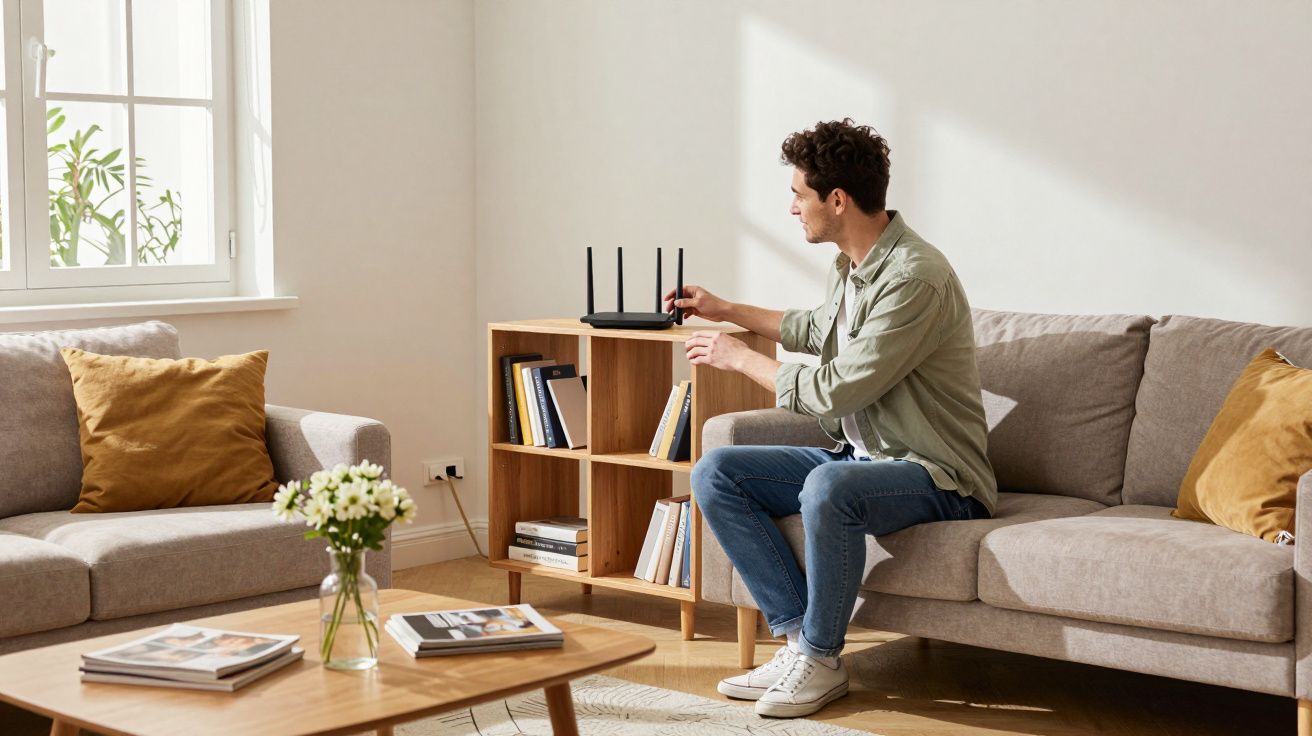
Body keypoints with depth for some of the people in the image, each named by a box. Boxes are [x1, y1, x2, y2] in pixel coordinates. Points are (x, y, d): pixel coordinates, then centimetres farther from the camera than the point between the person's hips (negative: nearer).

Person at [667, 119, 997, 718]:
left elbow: (835, 392, -24)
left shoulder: (915, 279, -22)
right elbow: (819, 330, 32)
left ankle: (820, 660, -17)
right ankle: (799, 636, -9)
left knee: (828, 487, -40)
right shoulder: (850, 266, 8)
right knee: (715, 472, -5)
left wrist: (741, 358, -9)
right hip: (859, 456, 9)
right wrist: (726, 310, 36)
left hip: (936, 477, -9)